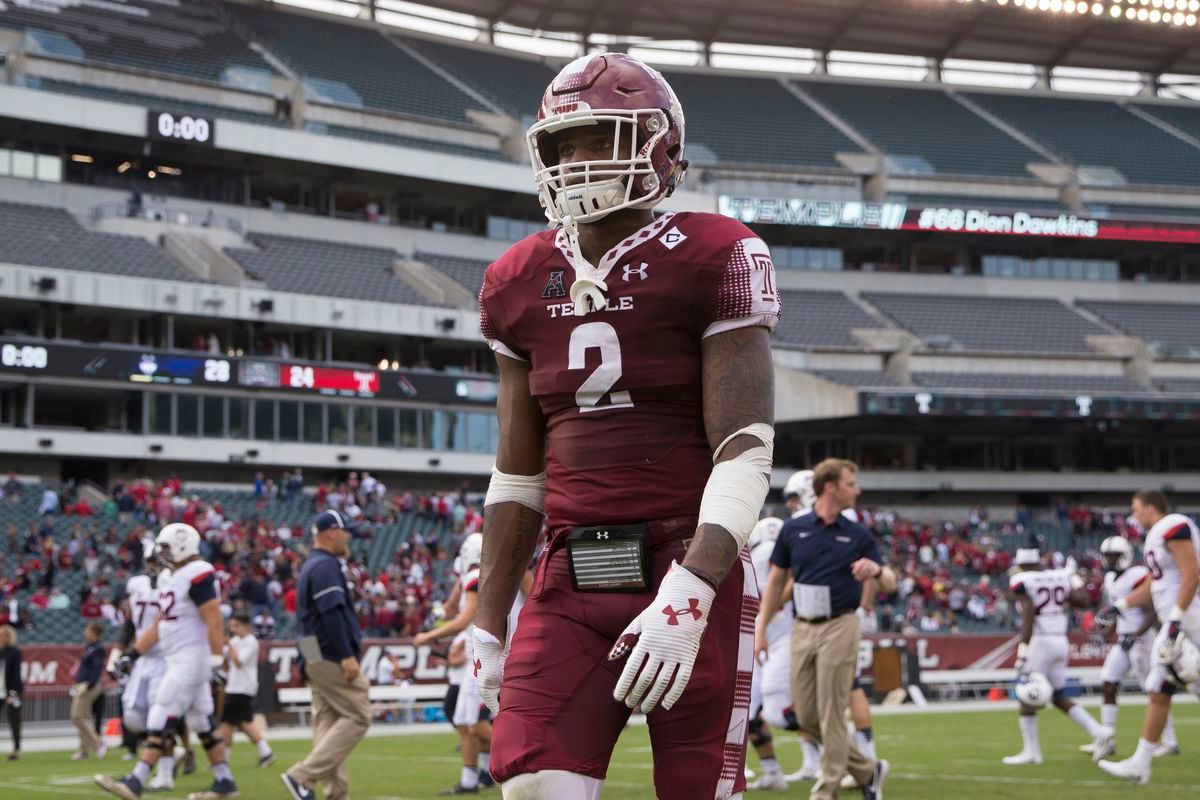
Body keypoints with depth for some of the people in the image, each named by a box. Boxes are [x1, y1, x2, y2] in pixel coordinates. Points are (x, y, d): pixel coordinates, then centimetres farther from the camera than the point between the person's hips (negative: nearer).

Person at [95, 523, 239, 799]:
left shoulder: (198, 575, -15)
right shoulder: (174, 579, 15)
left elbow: (214, 623, -19)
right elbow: (158, 625, 20)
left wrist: (216, 663, -23)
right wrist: (133, 654, 16)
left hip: (191, 659, -10)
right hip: (177, 660, 10)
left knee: (161, 722, -11)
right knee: (203, 724, 11)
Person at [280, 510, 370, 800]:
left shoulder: (311, 566, 20)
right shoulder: (326, 565, -12)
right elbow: (332, 614, -22)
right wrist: (347, 656, -25)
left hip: (318, 660, 11)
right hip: (332, 657, -11)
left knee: (327, 722, 8)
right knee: (357, 717, -7)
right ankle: (302, 776, -13)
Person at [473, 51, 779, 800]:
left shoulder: (713, 260, -6)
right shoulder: (523, 284, 11)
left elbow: (744, 455, -11)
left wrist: (685, 598, -22)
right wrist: (490, 624, 14)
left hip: (690, 572, -4)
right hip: (573, 581, 4)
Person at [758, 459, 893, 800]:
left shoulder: (858, 535, 3)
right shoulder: (793, 529, 5)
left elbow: (890, 584, 6)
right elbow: (776, 581, 11)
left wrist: (877, 569, -18)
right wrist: (761, 628, 7)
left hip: (838, 628, -3)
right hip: (802, 629, 3)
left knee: (831, 714, -6)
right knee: (806, 717, 4)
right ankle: (868, 769, 20)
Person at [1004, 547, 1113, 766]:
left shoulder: (1022, 581, -7)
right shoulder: (1060, 577, 9)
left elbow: (1028, 615, -17)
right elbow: (1083, 601, 12)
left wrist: (1023, 648, -20)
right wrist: (1075, 579, 28)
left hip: (1039, 641, -7)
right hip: (1061, 641, 7)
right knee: (1058, 696, 16)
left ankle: (1031, 752, 2)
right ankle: (1099, 732, 4)